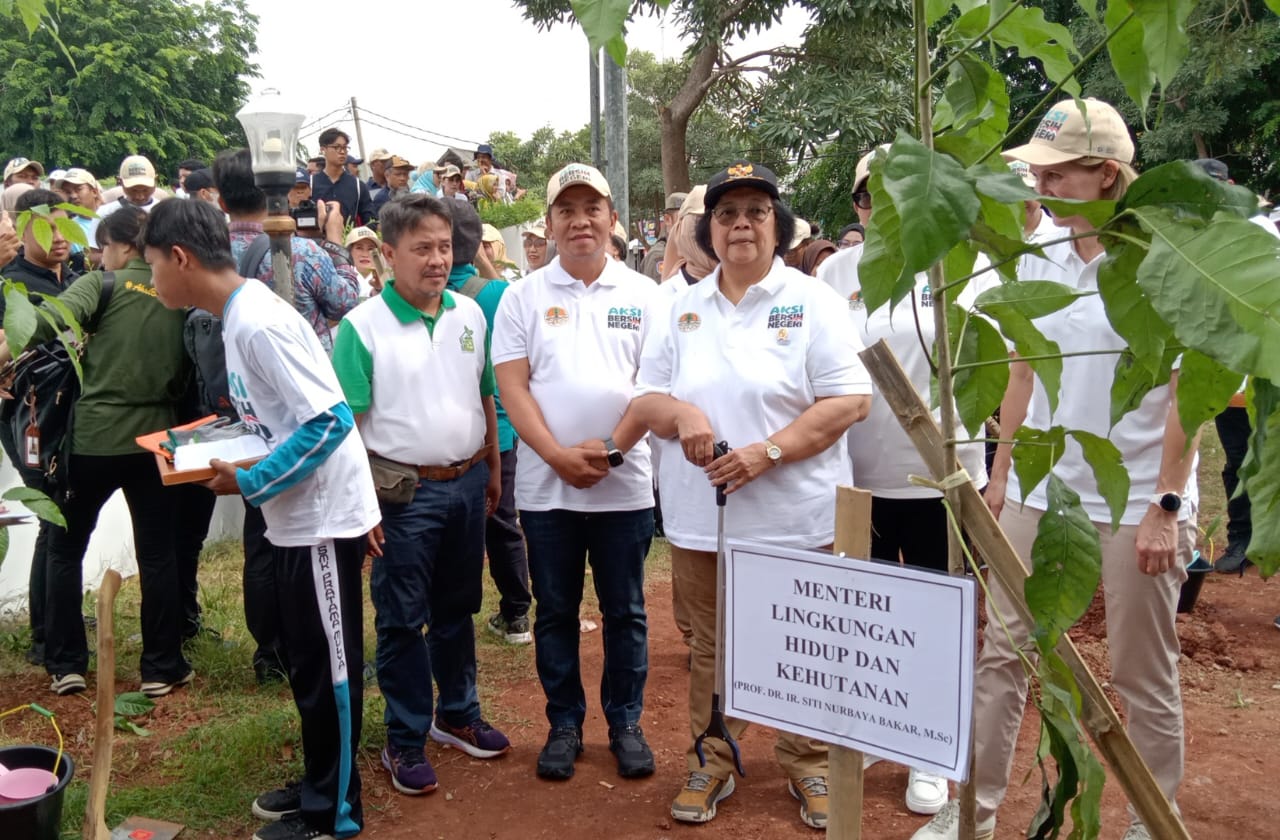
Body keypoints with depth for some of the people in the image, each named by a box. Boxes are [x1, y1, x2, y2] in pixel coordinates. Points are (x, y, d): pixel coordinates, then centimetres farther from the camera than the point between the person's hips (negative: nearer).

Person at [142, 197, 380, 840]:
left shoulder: (257, 323, -21)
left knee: (326, 665, 4)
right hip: (295, 515, 10)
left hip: (322, 515, -10)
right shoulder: (239, 315, 9)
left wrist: (249, 483, -19)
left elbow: (331, 419, -25)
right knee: (305, 660, 19)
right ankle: (320, 785, 34)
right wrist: (222, 447, 6)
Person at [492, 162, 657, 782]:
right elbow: (512, 387, -2)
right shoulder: (523, 297, 4)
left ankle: (625, 723, 24)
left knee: (625, 611, 9)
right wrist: (559, 456, -13)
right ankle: (564, 724, 25)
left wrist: (610, 448, -13)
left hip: (624, 483, 0)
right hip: (546, 484, 1)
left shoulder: (643, 295, 4)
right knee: (555, 611, 11)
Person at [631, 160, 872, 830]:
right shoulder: (682, 309, 10)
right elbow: (646, 398, 10)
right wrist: (679, 412, -14)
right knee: (711, 648, 14)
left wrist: (767, 452, -19)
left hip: (794, 517, -3)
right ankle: (711, 760, 30)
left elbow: (849, 400, -8)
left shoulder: (811, 301, -2)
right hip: (699, 517, 3)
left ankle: (810, 766, 26)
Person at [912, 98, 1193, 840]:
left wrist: (1166, 505, -13)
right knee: (1002, 654, 8)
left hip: (1136, 501, -4)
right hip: (1038, 491, 5)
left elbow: (1191, 394, -10)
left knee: (1144, 676, 10)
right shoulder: (1036, 259, 5)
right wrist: (1000, 476, 10)